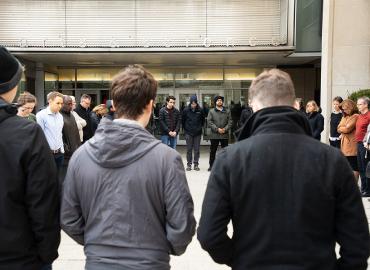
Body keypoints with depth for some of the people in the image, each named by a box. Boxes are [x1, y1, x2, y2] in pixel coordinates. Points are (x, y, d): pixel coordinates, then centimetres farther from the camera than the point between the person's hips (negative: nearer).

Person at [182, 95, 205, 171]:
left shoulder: (200, 110, -3)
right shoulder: (186, 110, -5)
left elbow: (203, 120, 11)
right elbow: (183, 121, 6)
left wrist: (200, 127, 7)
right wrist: (185, 129, 5)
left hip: (198, 133, 1)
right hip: (188, 133, -1)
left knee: (197, 149, 5)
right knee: (189, 149, 4)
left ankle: (196, 164, 14)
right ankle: (189, 164, 12)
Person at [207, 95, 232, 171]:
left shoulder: (227, 111, 8)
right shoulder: (211, 111, 2)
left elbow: (230, 122, 3)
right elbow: (209, 122, -5)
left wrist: (225, 129, -13)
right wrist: (217, 129, -14)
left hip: (225, 134, 1)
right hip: (214, 135, -1)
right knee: (213, 151, 6)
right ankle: (211, 165, 17)